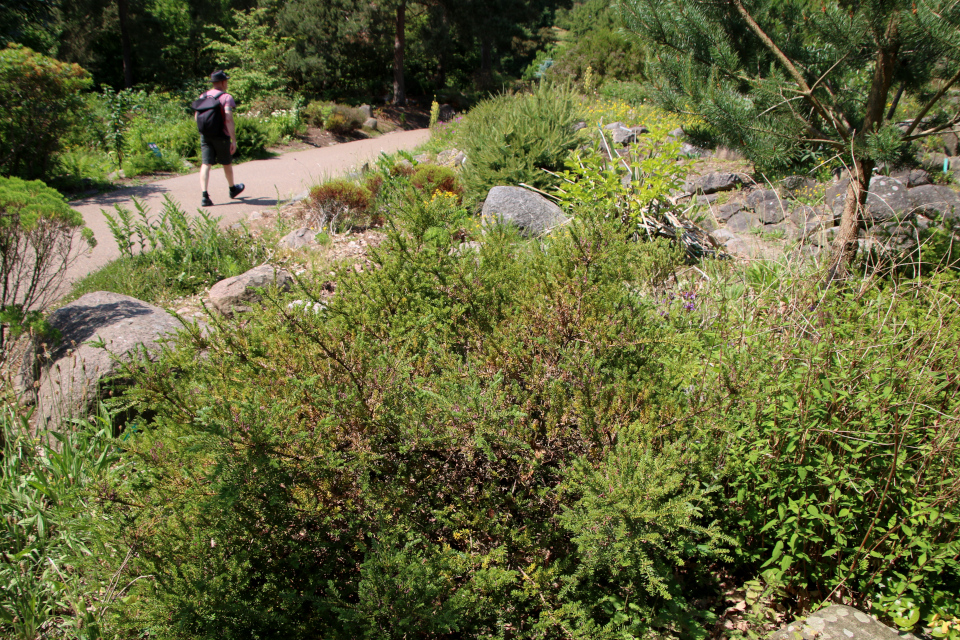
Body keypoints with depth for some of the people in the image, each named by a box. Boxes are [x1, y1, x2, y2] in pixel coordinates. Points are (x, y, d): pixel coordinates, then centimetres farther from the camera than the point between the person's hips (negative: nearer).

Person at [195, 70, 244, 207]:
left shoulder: (203, 97, 8)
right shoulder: (226, 97, -10)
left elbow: (196, 117, 11)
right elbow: (229, 119, -19)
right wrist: (234, 140, -18)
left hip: (205, 135, 4)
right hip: (221, 135, -4)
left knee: (205, 164, -3)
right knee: (227, 163, 16)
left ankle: (205, 196, -17)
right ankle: (232, 189, 38)